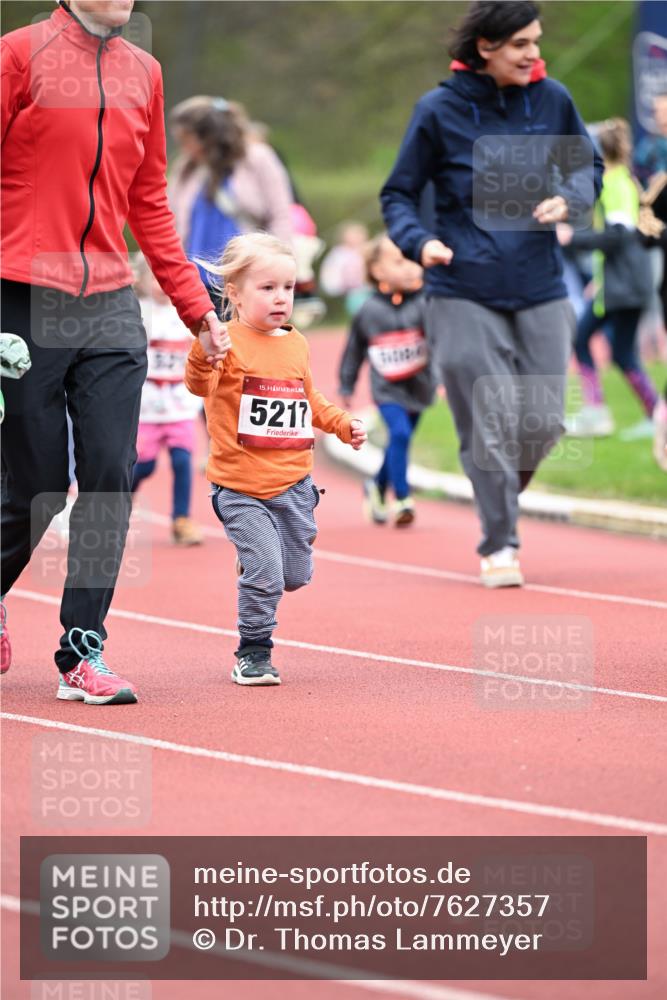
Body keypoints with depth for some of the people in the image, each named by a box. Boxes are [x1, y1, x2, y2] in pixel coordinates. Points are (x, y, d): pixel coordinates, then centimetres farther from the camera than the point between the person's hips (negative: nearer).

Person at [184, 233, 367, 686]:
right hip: (240, 487, -6)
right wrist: (205, 349, -45)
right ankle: (253, 653, 8)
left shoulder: (295, 344, 11)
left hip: (293, 482, 6)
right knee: (264, 573, -11)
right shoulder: (229, 342, -10)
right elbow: (200, 384, -27)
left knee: (297, 574, 9)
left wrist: (343, 424, 13)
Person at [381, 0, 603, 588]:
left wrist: (569, 199, -5)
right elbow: (399, 195, 2)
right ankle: (499, 544, 8)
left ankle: (505, 491, 33)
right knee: (491, 423, -7)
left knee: (543, 422, 2)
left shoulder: (553, 100, 1)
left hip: (540, 291, 3)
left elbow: (588, 165, 16)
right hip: (464, 293, -3)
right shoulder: (440, 110, -6)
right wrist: (420, 242, -16)